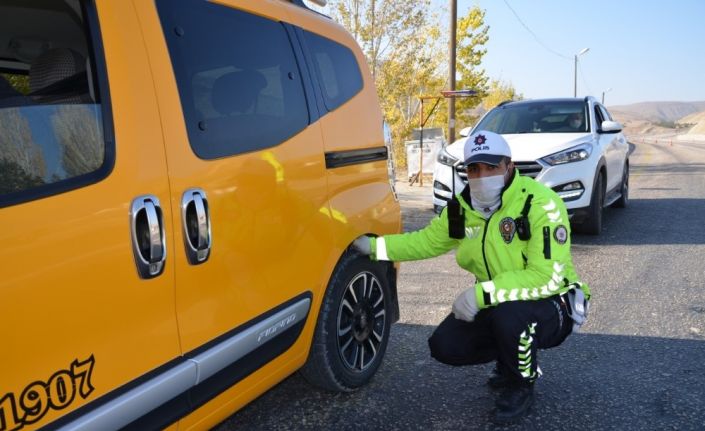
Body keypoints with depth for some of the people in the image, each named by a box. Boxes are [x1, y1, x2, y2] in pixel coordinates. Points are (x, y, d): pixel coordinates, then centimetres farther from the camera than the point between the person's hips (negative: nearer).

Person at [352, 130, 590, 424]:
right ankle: (509, 359, 22)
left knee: (508, 316, -37)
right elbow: (426, 241, 8)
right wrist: (375, 246, -2)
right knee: (445, 346, -8)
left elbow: (547, 278, -32)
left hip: (551, 305, -6)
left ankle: (521, 386, -3)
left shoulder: (541, 204, -26)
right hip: (497, 304, 6)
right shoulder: (463, 207, -5)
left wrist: (482, 293, -37)